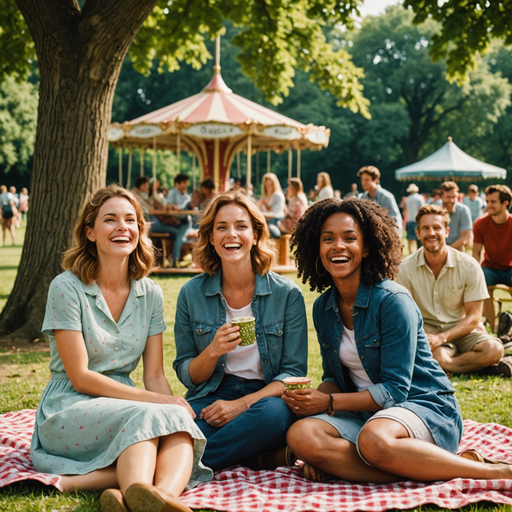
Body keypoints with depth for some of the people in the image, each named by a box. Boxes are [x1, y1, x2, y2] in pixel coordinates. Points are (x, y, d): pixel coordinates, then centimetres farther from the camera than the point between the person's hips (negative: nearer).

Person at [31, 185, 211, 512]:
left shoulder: (150, 293, 8)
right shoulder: (67, 288, -8)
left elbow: (155, 376, 5)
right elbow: (80, 378, -11)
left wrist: (175, 409, -17)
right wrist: (152, 401, -19)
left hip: (124, 404, 5)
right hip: (69, 410, -5)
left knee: (180, 422, -29)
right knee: (145, 417, -36)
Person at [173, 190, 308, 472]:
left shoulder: (287, 294, -1)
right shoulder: (191, 294, 3)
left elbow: (294, 372, -2)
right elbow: (186, 375, 7)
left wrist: (243, 404, -18)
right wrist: (213, 351, -16)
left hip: (265, 397, 0)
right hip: (211, 396, 0)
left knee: (272, 413, -38)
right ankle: (259, 458, -15)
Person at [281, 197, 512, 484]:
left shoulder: (392, 301, -14)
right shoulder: (323, 308, 7)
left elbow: (395, 389, -15)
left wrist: (329, 403, -18)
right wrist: (314, 400, -10)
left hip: (425, 407, -6)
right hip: (367, 413, 6)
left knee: (373, 440, -41)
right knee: (301, 435, -26)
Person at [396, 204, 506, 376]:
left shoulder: (469, 266, -10)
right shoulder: (406, 268, -9)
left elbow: (473, 317, -8)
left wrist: (441, 338, -24)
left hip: (460, 327, 0)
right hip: (426, 327, 0)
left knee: (494, 349, -30)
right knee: (438, 357, -35)